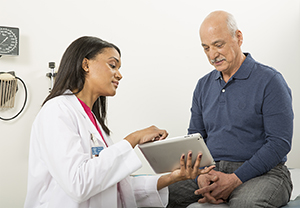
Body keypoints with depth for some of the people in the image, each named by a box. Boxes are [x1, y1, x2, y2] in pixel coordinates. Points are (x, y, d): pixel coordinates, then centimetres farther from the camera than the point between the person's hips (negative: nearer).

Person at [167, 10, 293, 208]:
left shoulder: (270, 81, -6)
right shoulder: (203, 85, 13)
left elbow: (279, 143, -11)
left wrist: (235, 179, -18)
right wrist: (202, 177, -8)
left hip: (262, 173, -5)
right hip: (211, 170, 5)